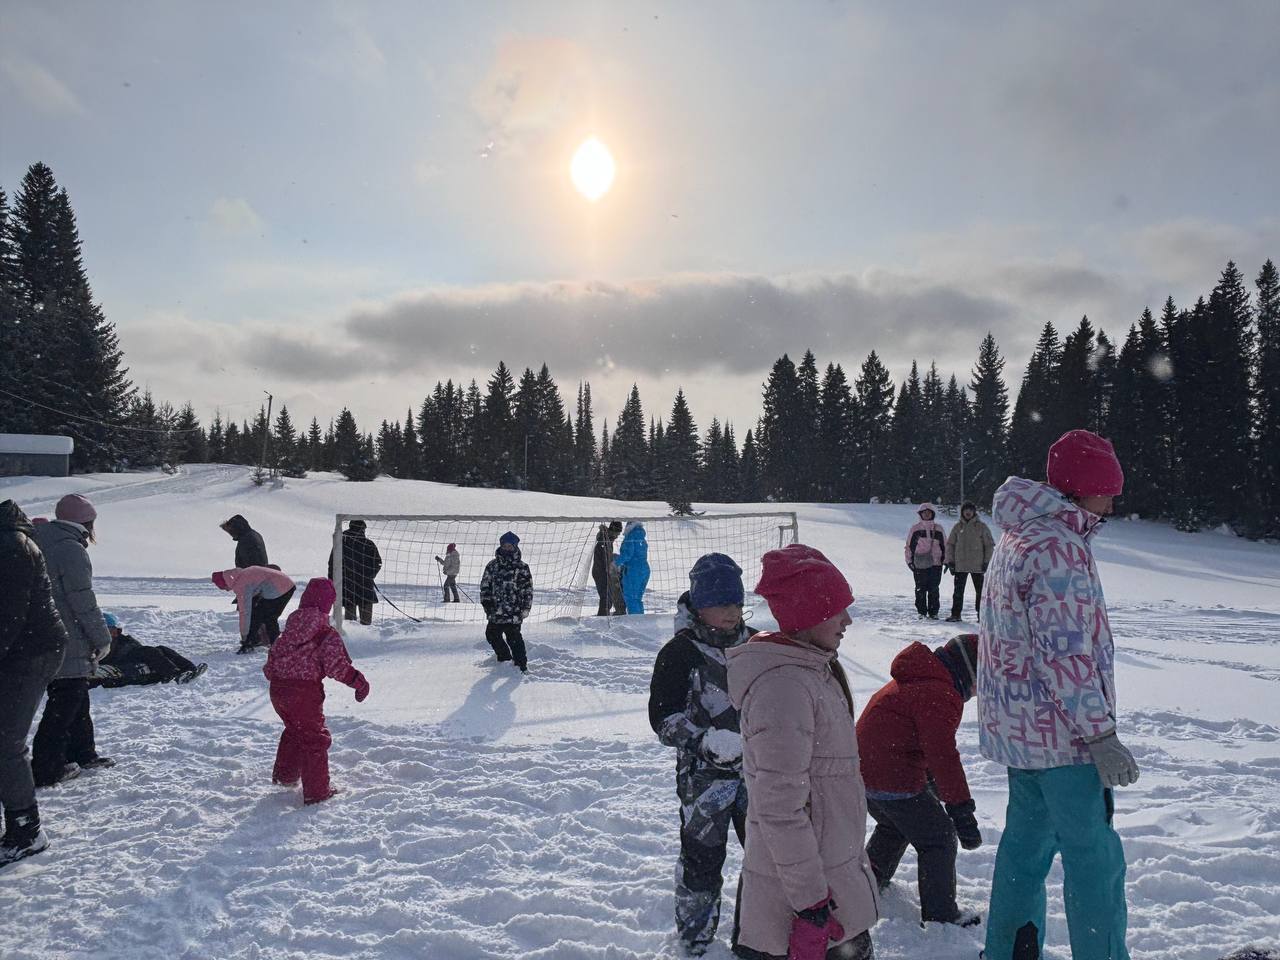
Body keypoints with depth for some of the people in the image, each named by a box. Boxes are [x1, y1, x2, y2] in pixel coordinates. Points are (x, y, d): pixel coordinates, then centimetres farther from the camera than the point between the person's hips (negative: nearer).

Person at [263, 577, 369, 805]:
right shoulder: (327, 634, -13)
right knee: (314, 739, 6)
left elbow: (274, 653, 20)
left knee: (294, 731, 30)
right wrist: (359, 682, -8)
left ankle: (284, 774, 43)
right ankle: (316, 791, 11)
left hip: (278, 689, 7)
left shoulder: (290, 626, 8)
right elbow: (337, 666, -18)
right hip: (304, 693, -7)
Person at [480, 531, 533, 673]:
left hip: (513, 610, -5)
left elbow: (528, 588, 0)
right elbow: (485, 585, 12)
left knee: (514, 637, -10)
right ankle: (504, 657, 32)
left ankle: (521, 664, 2)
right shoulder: (492, 565, 9)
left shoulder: (522, 567, 0)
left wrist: (526, 607, -7)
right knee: (492, 634, 11)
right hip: (495, 610, 5)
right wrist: (486, 602, 2)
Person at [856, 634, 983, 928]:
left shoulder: (914, 680, 16)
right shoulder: (941, 694, -18)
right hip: (896, 782, -10)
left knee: (894, 827, 32)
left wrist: (931, 783, 39)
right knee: (938, 840, 6)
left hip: (863, 772, 10)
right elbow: (943, 755, -25)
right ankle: (941, 916, 13)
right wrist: (961, 810, -24)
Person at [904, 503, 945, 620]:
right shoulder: (915, 528, 5)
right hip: (919, 565, -1)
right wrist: (909, 561, 3)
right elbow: (908, 545, 8)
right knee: (920, 589, 1)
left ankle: (933, 612, 7)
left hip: (935, 563, 1)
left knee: (933, 589, 1)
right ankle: (922, 612, 10)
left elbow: (944, 545, 17)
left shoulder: (938, 528, 10)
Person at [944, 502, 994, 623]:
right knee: (958, 591, 4)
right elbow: (950, 544, 10)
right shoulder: (957, 527, 6)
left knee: (980, 591, 4)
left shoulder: (982, 527, 0)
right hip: (960, 565, 2)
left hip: (978, 566, -2)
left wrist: (987, 561, -6)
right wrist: (950, 561, 2)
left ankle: (981, 614, 11)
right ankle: (955, 614, 9)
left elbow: (989, 545, 0)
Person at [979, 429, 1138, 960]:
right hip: (1060, 732, -10)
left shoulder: (1016, 537, 12)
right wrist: (1101, 736, -18)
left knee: (1027, 837, 19)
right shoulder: (1059, 548, -21)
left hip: (1017, 725, 10)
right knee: (1093, 855, 2)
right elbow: (1066, 654, -24)